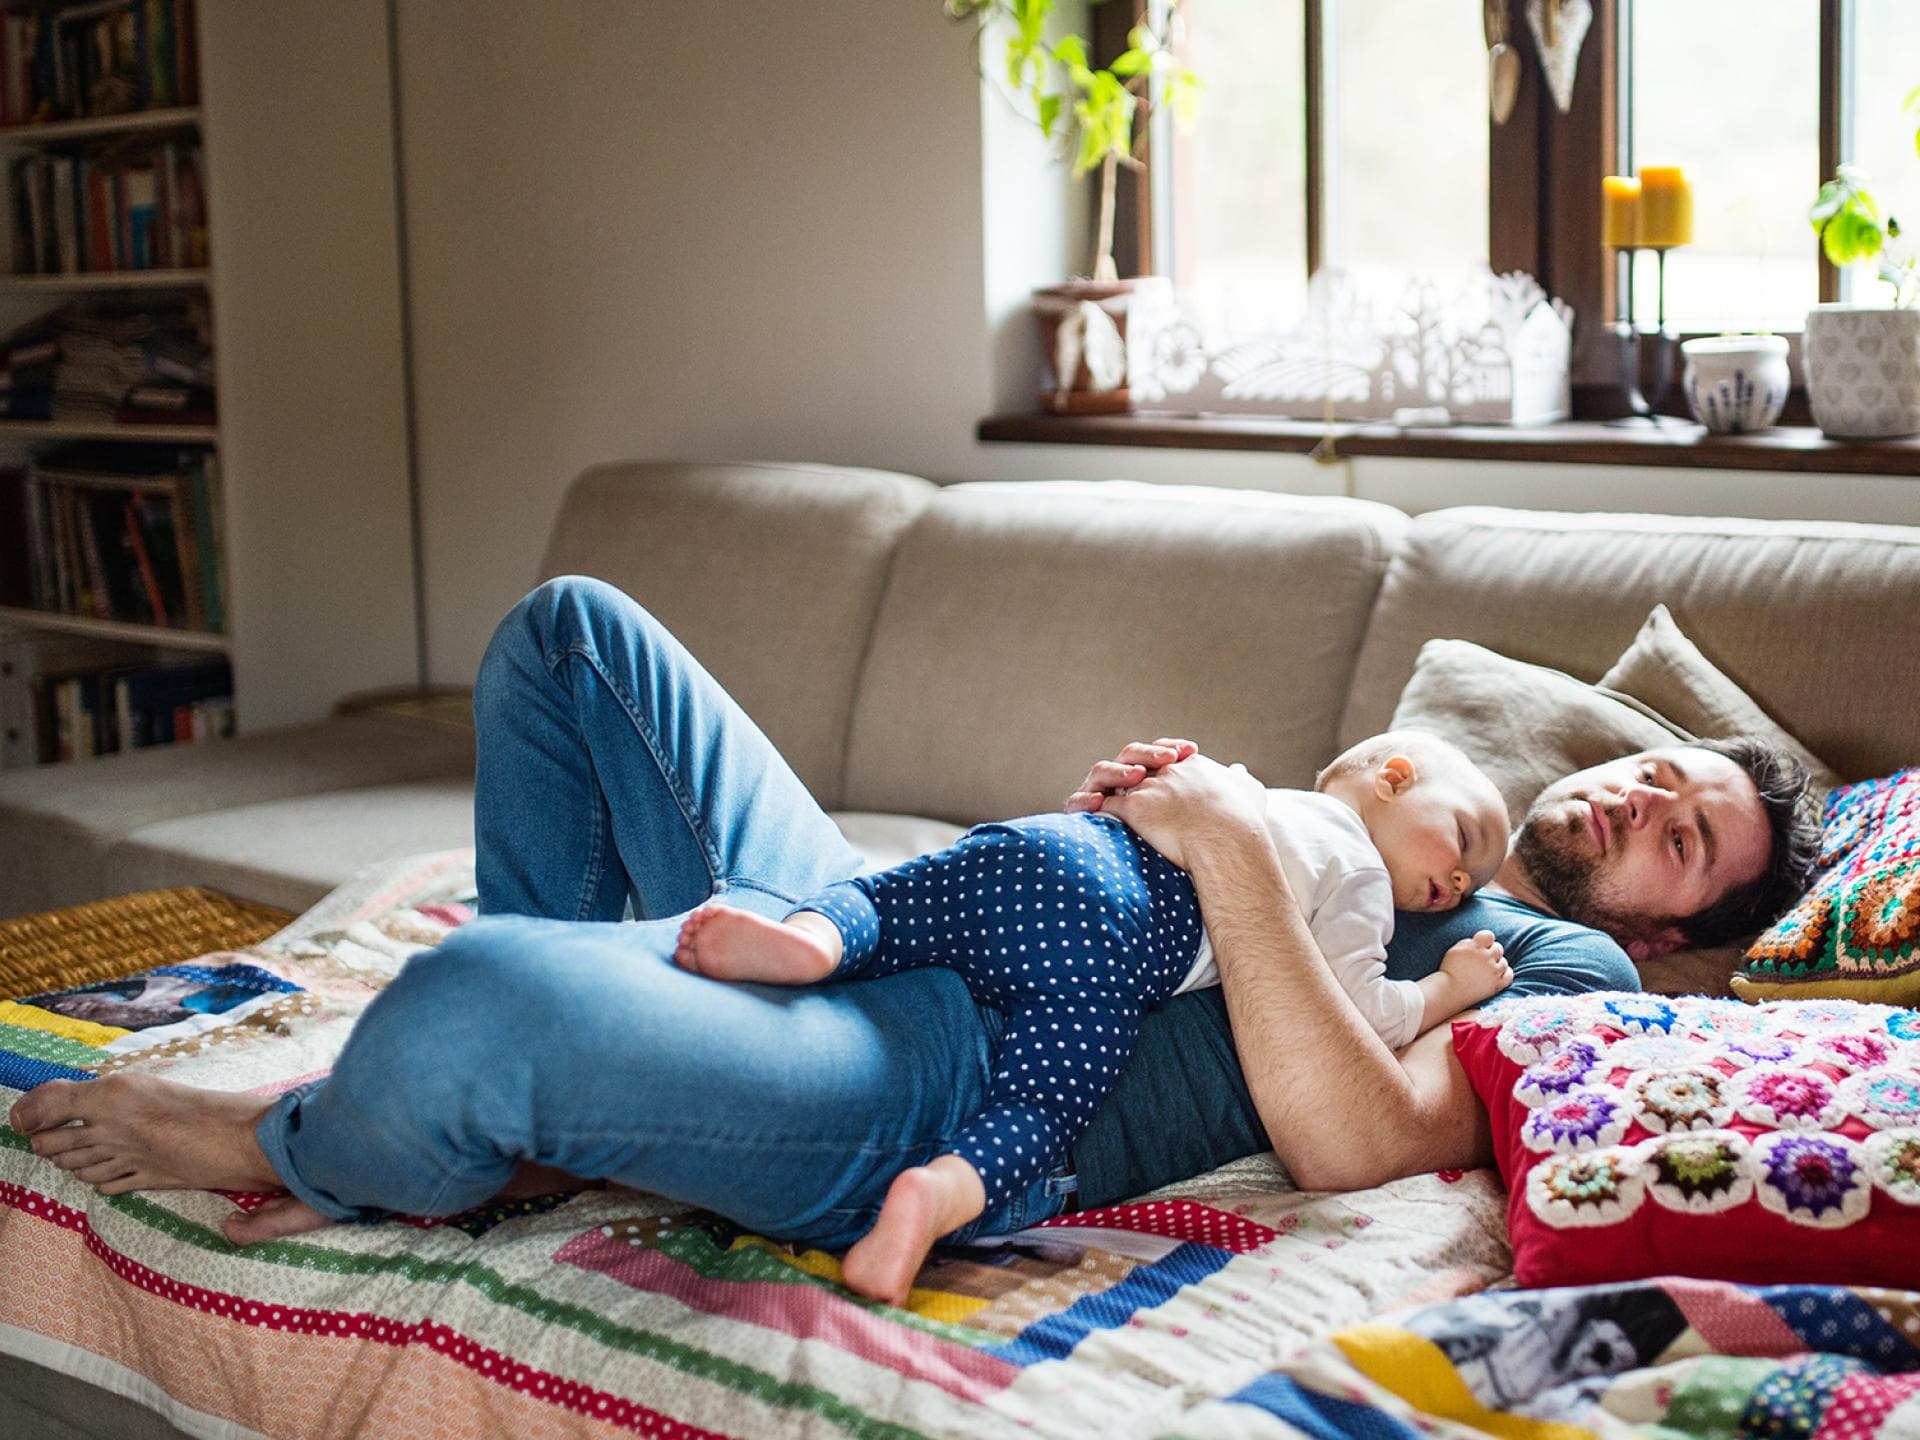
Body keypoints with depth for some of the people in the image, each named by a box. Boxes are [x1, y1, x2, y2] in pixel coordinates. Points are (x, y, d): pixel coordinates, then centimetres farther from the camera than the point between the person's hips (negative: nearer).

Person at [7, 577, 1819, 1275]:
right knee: (569, 631, 11)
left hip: (949, 1100, -10)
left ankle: (295, 1151, 2)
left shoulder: (1574, 974, 1)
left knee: (470, 1007, -35)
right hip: (875, 931, 10)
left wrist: (1238, 849, -18)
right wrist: (1168, 794, 9)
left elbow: (1358, 1138, -20)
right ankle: (519, 1097, 10)